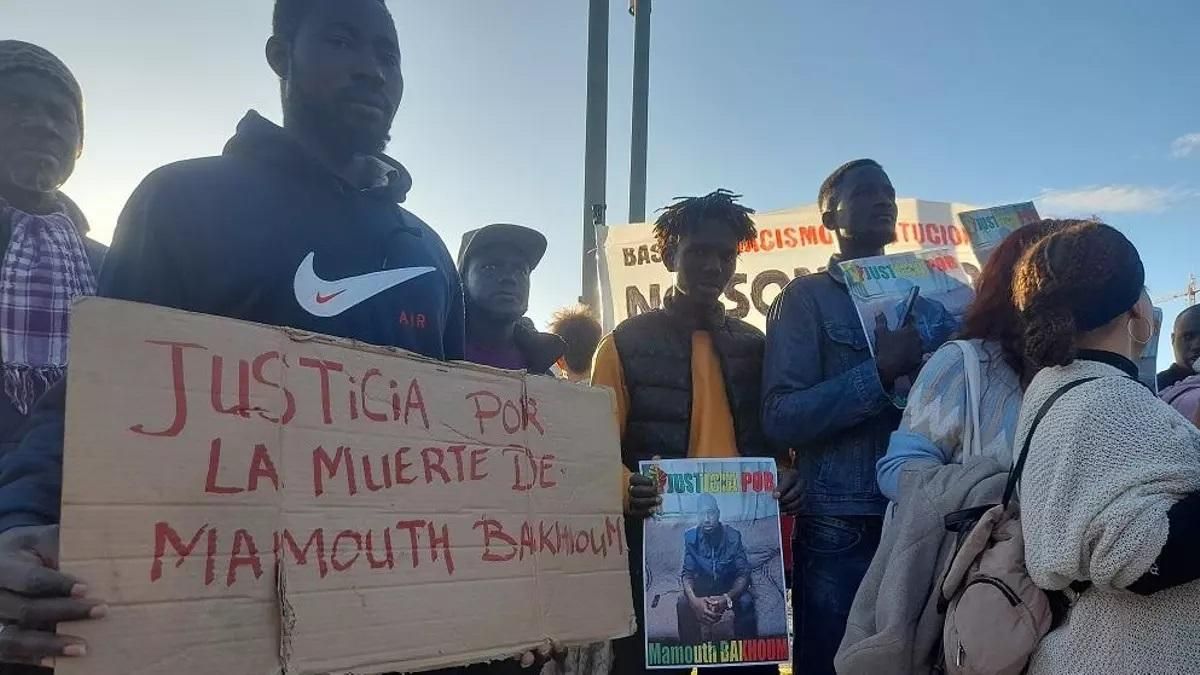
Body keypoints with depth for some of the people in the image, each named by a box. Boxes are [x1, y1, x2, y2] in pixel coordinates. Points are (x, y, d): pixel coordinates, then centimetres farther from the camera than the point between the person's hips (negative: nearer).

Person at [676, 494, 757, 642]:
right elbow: (687, 573, -15)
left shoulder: (733, 536, -20)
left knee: (746, 602, -31)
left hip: (730, 587, -1)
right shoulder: (691, 537, -15)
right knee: (683, 602, -27)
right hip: (703, 585, 1)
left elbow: (744, 574, -21)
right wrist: (694, 600, -38)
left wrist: (727, 598, -42)